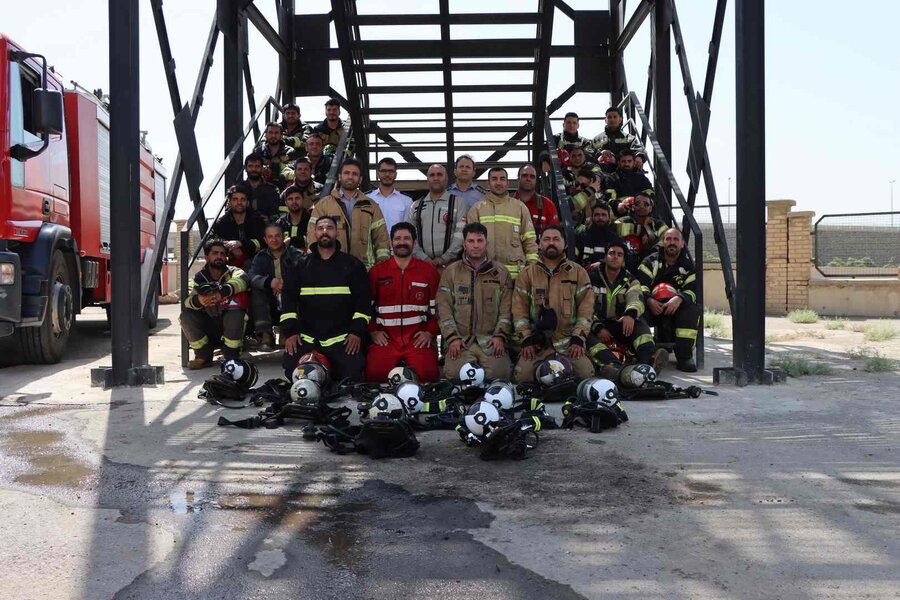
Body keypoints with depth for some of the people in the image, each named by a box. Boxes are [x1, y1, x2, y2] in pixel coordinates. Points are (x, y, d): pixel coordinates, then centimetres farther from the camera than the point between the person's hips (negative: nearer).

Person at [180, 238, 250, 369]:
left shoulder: (233, 272, -3)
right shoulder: (199, 278, 2)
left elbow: (242, 280, -30)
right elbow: (187, 300, -17)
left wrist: (221, 292, -48)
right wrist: (198, 300, -42)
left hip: (233, 327, -2)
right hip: (208, 327, 2)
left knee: (235, 304, -31)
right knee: (185, 315, -19)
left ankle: (232, 356, -16)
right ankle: (204, 356, -6)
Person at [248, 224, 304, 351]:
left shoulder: (295, 255, 2)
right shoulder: (260, 257, 8)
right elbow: (251, 276, -12)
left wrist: (285, 285, -36)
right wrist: (269, 282, -34)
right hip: (270, 305, 2)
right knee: (255, 292, -23)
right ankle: (266, 336, -25)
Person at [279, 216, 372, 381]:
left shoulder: (353, 265, 9)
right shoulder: (300, 265, 12)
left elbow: (363, 300, 4)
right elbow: (288, 298, 7)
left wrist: (357, 332, -7)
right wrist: (290, 331, -4)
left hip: (342, 337, -1)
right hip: (305, 337, 1)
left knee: (352, 373, -21)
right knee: (292, 370, -19)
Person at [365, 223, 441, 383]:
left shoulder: (429, 271, 10)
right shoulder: (376, 272, 12)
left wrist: (431, 332, -3)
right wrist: (373, 331, -1)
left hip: (419, 339, 0)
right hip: (385, 339, 1)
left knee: (427, 374, -25)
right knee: (374, 374, -24)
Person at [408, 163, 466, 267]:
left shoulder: (458, 203, 6)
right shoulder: (416, 206, 15)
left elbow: (461, 234, -4)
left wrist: (444, 258, -11)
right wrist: (424, 258, -5)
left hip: (450, 263, -2)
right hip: (422, 263, 2)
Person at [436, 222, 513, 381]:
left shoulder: (501, 273, 14)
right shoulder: (451, 272, 12)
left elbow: (506, 309, 8)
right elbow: (444, 308, 4)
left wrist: (500, 335, -6)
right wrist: (452, 337, -8)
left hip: (491, 340, 0)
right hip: (460, 340, 0)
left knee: (499, 373, -25)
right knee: (454, 373, -27)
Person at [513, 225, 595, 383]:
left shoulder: (578, 272, 7)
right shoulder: (527, 274, 8)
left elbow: (586, 308, 2)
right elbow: (519, 310, 4)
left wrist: (578, 339, -8)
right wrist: (526, 340, -5)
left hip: (569, 341, 0)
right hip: (537, 341, 0)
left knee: (586, 373, -19)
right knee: (523, 375, -21)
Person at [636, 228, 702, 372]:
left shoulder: (688, 265, 10)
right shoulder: (651, 261, 7)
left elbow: (693, 290, -4)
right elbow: (639, 284, -7)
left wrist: (679, 299, -27)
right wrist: (649, 300, -27)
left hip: (677, 309, 1)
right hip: (653, 307, -1)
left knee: (693, 309, -31)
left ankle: (684, 356, -27)